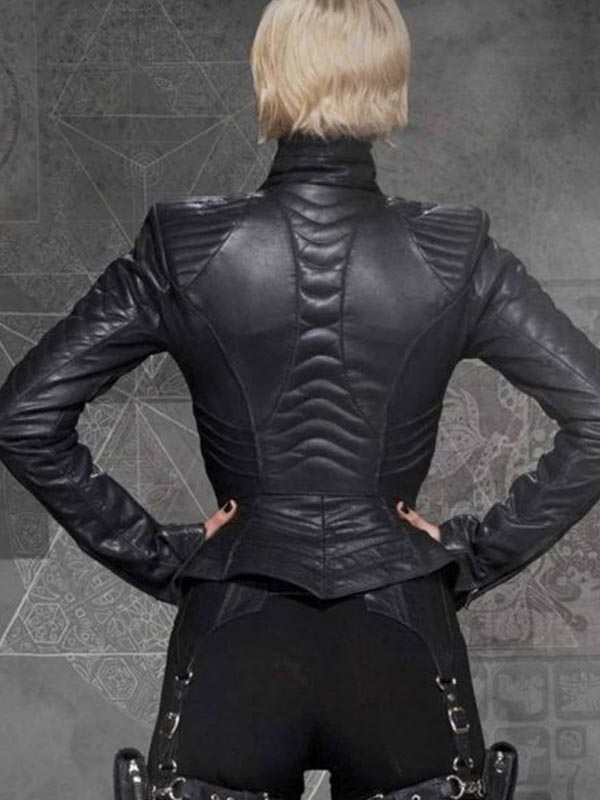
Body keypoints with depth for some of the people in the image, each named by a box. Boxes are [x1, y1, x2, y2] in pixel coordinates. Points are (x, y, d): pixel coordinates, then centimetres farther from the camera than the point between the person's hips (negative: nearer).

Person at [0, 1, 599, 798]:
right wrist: (481, 553, 0)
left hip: (233, 646, 0)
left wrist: (153, 555, 1)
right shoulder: (455, 254, -6)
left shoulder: (181, 249, -6)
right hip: (400, 643, 0)